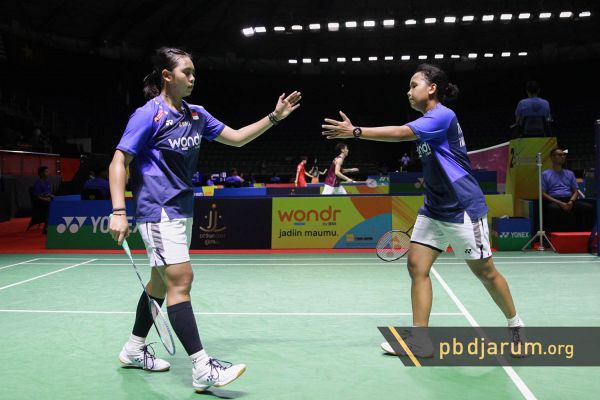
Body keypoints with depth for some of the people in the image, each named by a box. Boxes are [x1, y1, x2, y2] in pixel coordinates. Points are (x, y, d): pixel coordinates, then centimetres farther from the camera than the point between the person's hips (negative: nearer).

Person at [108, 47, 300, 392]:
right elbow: (119, 162, -12)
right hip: (159, 211, -8)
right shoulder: (148, 115, -11)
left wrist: (275, 117, 7)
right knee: (181, 280, -14)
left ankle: (134, 350, 31)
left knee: (163, 281, 15)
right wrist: (119, 212, -20)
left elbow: (236, 138, 15)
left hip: (183, 209, 8)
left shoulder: (196, 115, 10)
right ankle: (202, 369, -11)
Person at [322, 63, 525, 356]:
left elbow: (400, 134, -31)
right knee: (417, 265, -3)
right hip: (434, 209, 9)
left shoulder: (443, 115, -16)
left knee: (484, 271, 4)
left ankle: (515, 324, 29)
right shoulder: (427, 122, 11)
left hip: (463, 209, -8)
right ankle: (420, 341, 1)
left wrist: (355, 131, -34)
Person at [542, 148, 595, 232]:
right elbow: (543, 194, 1)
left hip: (569, 201, 4)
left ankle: (582, 232, -19)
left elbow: (576, 191, 17)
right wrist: (559, 203, -13)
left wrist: (571, 202, -7)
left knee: (589, 207, -25)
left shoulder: (570, 174, 24)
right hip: (554, 201, -4)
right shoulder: (545, 174, 12)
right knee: (555, 209, -42)